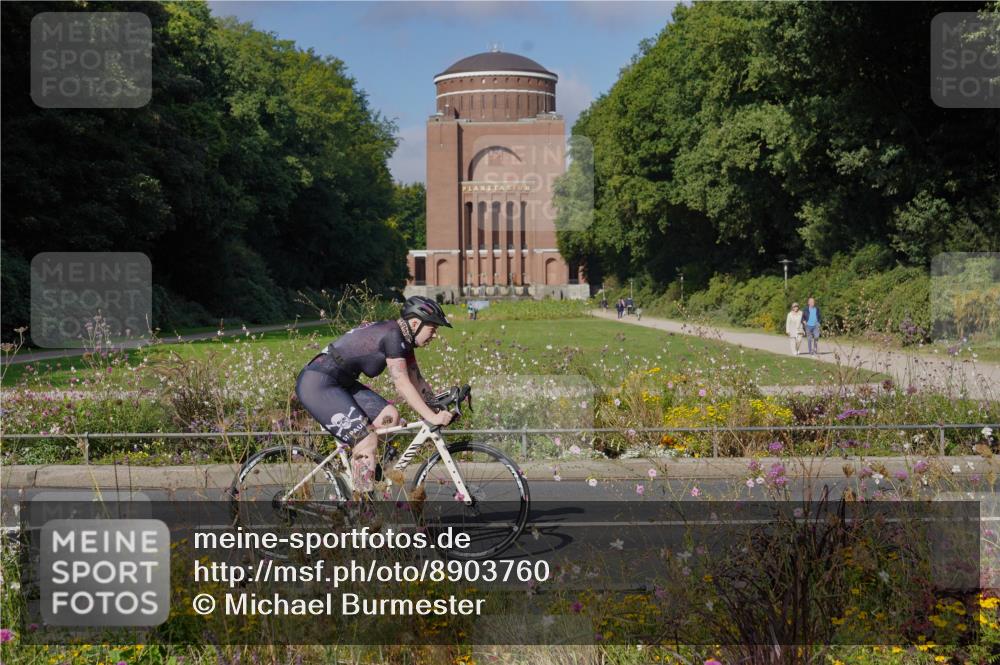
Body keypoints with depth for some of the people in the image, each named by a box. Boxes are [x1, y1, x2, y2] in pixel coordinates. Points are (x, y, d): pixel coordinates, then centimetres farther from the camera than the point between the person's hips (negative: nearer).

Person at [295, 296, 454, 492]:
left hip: (340, 383, 10)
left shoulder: (403, 339, 10)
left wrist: (439, 410, 5)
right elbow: (402, 384, -22)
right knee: (367, 441, -15)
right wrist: (432, 417, -22)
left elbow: (417, 381, 12)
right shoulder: (392, 335, -19)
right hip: (316, 385, -10)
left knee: (389, 416, 0)